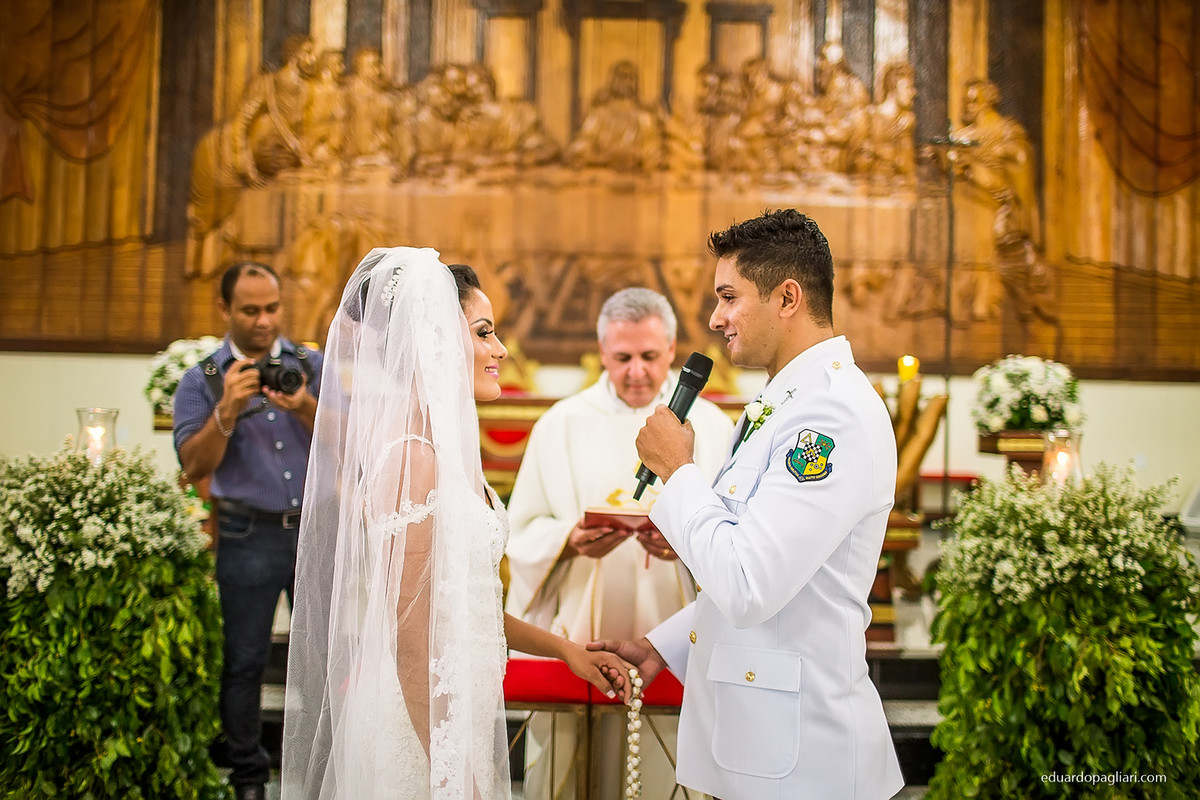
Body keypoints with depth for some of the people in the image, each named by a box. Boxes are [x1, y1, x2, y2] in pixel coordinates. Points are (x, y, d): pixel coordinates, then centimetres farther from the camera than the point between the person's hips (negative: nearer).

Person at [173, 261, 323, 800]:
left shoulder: (312, 367, 9)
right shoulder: (201, 381, 4)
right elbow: (194, 467, -6)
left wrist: (307, 410, -18)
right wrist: (227, 409, -20)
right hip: (249, 536, -1)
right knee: (244, 660, 4)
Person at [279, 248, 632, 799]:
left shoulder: (445, 447, 8)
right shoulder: (412, 455, -20)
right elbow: (413, 640, -20)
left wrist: (563, 648, 13)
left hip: (456, 713, 9)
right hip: (420, 729, -9)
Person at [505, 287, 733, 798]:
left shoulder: (712, 427, 7)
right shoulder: (561, 425, 7)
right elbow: (523, 531, 3)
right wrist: (570, 541, -17)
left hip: (673, 640, 0)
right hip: (580, 638, 0)